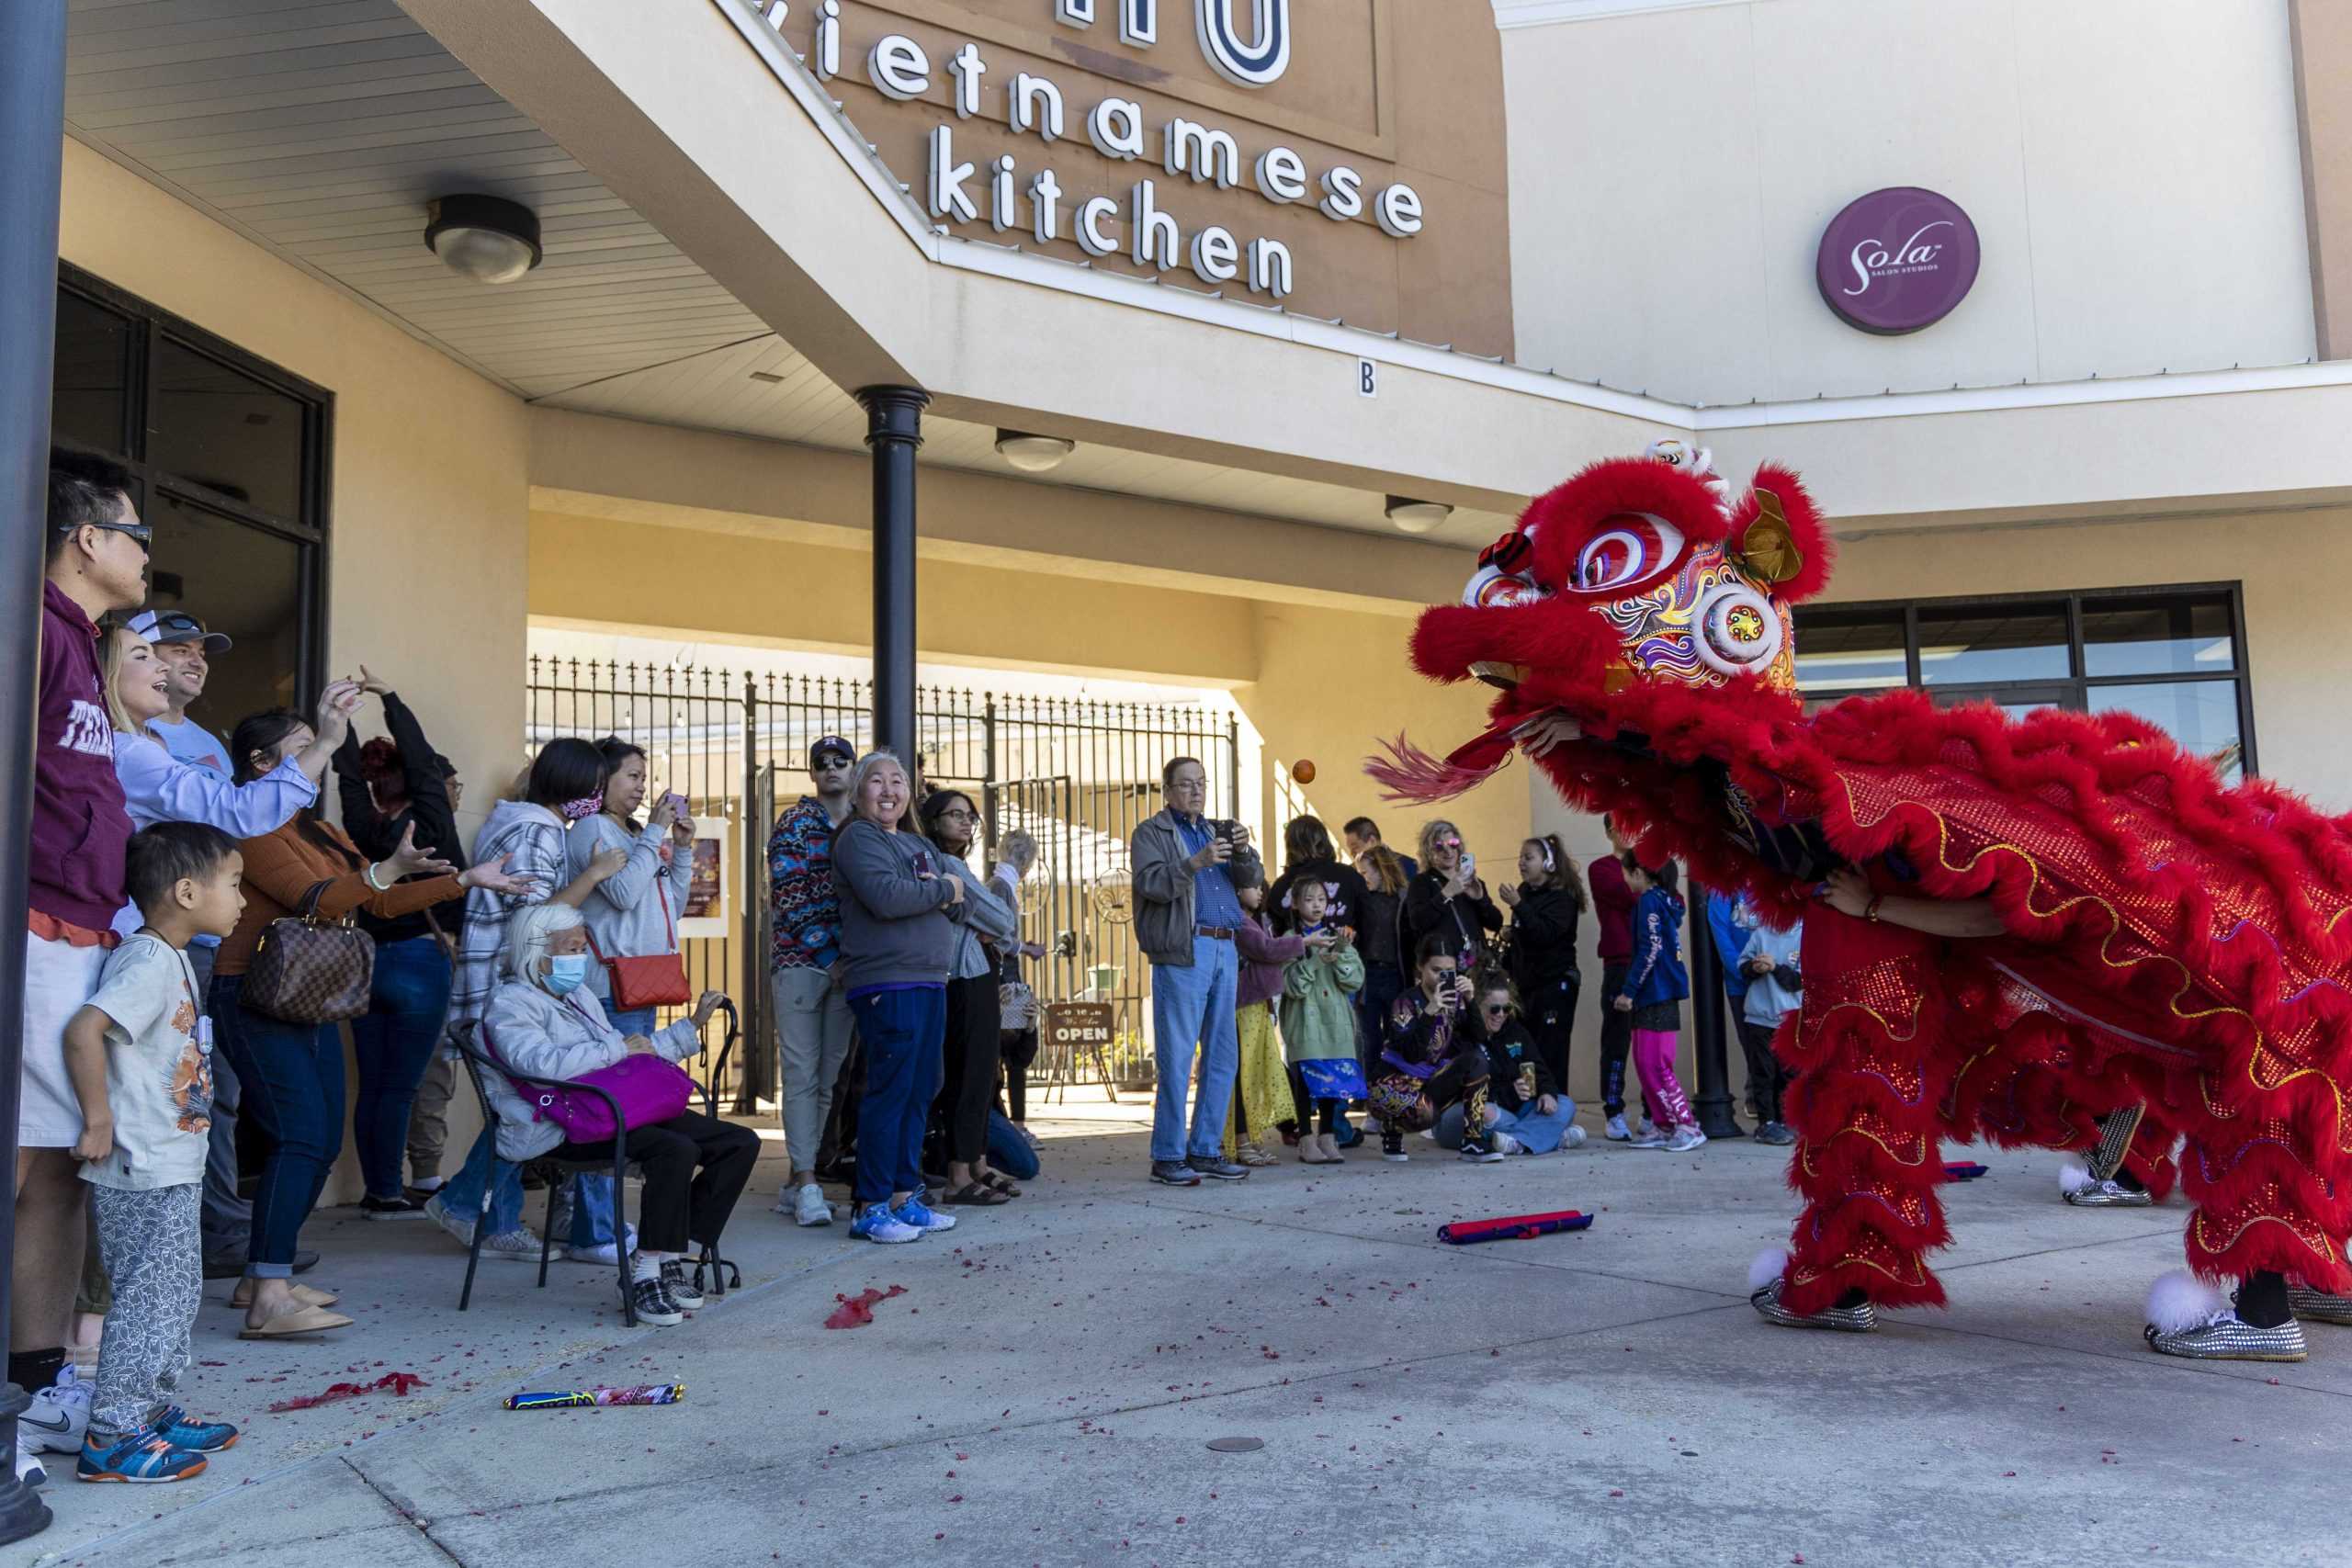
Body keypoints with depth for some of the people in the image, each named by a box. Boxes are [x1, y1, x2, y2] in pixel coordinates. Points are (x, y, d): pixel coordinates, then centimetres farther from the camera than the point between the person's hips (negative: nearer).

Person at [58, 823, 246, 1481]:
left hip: (173, 1170, 10)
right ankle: (113, 1437, 5)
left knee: (177, 1294, 17)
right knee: (149, 1299, -3)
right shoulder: (149, 960, -18)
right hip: (143, 1174, -10)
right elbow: (83, 1031, -28)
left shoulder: (173, 959, 13)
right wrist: (99, 1121, -23)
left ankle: (152, 1412, 27)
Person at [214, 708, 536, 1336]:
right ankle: (269, 1301, -19)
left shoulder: (319, 830, 18)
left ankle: (262, 1277, 20)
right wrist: (390, 867, -33)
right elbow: (319, 901, -21)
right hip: (255, 999, -10)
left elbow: (380, 902, 17)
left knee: (322, 1143, 10)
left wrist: (469, 880, 14)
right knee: (301, 1138, -18)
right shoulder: (255, 827, -11)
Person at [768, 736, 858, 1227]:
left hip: (847, 966, 4)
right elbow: (788, 899, -7)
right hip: (800, 961, -4)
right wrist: (832, 955, -13)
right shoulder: (793, 825, 1)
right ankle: (806, 1183, -4)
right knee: (802, 1073, -5)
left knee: (828, 1076, 6)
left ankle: (796, 1184, 13)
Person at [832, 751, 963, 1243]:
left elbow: (954, 903, 17)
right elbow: (885, 898, -20)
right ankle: (871, 1208, -3)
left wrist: (944, 896, -6)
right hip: (886, 983, -8)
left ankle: (904, 1197, 19)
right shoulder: (858, 838, -3)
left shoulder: (920, 845, 23)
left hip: (929, 982, 8)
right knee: (890, 1091, -9)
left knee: (919, 1092, 10)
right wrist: (943, 889, -6)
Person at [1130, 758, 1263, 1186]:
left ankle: (1205, 1150, 14)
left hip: (1225, 949, 7)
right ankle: (1167, 1156, 0)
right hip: (1183, 951, -7)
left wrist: (1243, 851, -9)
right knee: (1177, 1057, -6)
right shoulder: (1151, 834, 4)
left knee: (1223, 1056, 7)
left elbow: (1252, 877, 12)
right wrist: (1196, 862, -25)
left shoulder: (1216, 831, 22)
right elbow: (1150, 883, -13)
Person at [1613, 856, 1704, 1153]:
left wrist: (1628, 991, -15)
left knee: (1654, 1065, -9)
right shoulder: (1666, 900, 17)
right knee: (1645, 1063, 12)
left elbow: (1650, 950, -18)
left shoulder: (1649, 900, -10)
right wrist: (1629, 991, 21)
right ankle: (1663, 1127, 15)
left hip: (1656, 995, -10)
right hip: (1658, 995, 10)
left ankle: (1688, 1127, -7)